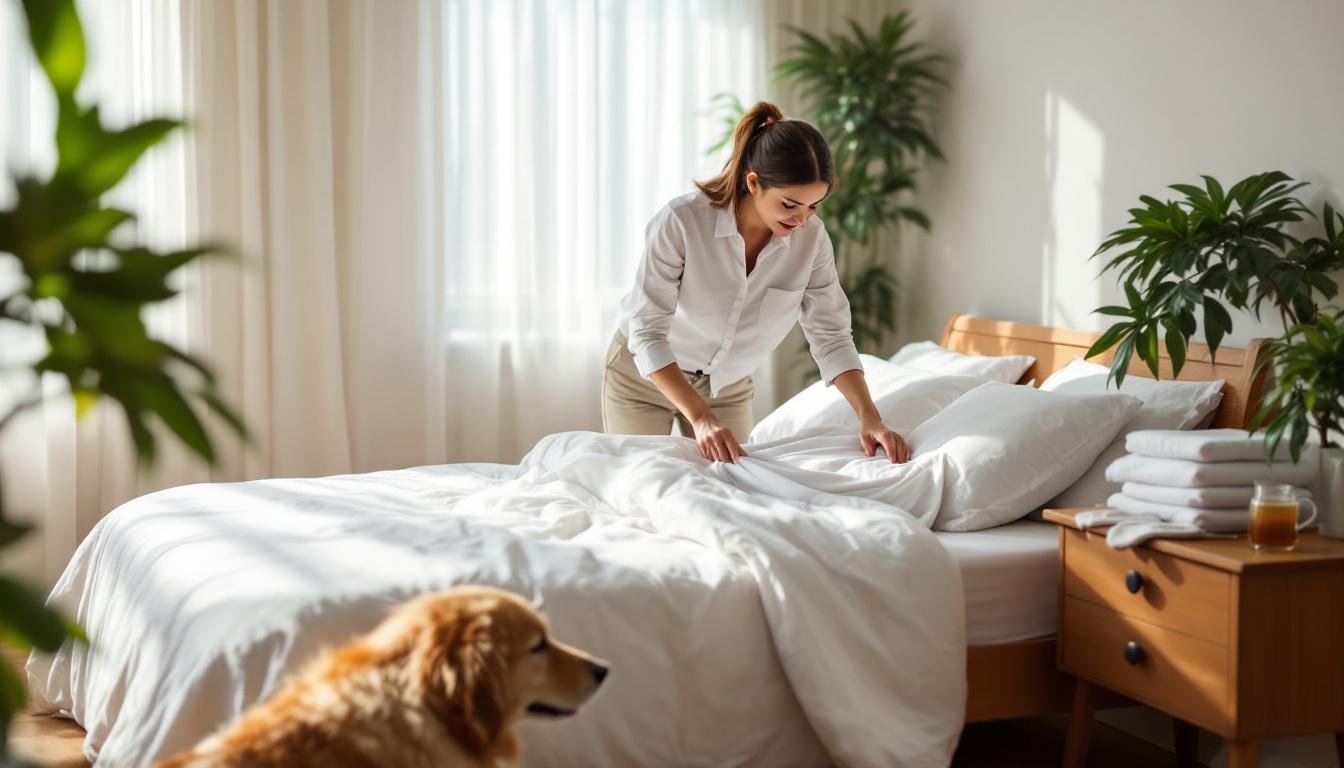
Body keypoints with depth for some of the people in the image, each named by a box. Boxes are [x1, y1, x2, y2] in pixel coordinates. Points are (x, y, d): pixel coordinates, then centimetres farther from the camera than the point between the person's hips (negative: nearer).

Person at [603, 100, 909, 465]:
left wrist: (870, 419, -26)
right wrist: (700, 418, -41)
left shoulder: (811, 237, -18)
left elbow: (831, 335, -13)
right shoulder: (681, 221, -31)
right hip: (645, 374, -3)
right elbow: (648, 332, -31)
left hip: (729, 385, 4)